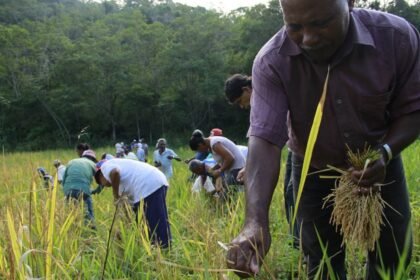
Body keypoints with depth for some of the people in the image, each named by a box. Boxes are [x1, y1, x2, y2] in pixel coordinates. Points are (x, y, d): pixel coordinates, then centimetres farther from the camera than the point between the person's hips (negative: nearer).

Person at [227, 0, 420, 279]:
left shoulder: (397, 37, -26)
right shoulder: (271, 62, -29)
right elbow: (264, 139, -38)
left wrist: (385, 153, -32)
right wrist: (256, 222, -51)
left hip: (379, 163, 1)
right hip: (314, 171, -1)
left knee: (393, 256, 9)